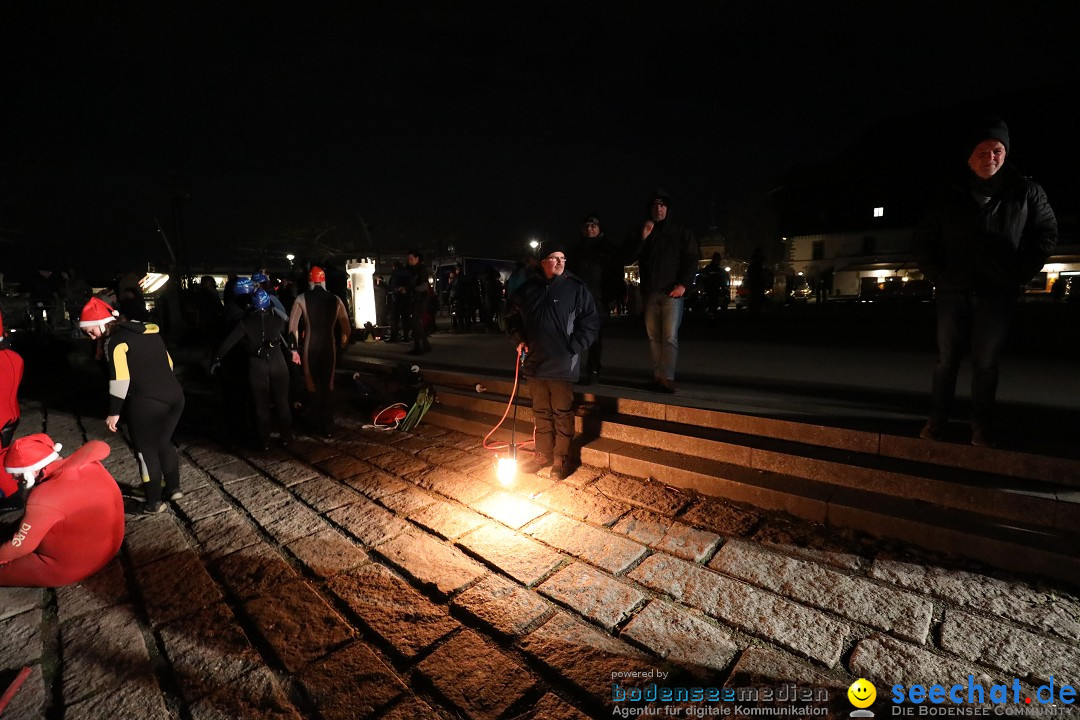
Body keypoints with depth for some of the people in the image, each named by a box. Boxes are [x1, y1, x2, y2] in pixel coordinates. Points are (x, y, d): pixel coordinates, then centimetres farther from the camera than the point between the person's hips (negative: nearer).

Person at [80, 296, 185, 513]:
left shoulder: (114, 341, -6)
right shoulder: (149, 330, 16)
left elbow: (120, 379, -13)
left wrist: (114, 412, -8)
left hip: (146, 403, -7)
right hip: (175, 395, 8)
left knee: (147, 450, 9)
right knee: (164, 443, 24)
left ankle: (154, 503, 19)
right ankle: (174, 488, 32)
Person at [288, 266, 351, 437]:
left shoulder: (302, 299, -2)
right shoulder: (335, 299, 2)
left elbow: (293, 325, -8)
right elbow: (345, 327, 4)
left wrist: (294, 348, -3)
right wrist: (343, 345, 16)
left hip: (309, 347, -1)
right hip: (329, 347, 1)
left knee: (313, 386, 14)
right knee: (328, 386, 13)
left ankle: (318, 425, 20)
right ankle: (328, 428, 13)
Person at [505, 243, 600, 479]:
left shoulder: (576, 288, -4)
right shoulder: (528, 289, 6)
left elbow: (591, 322, -4)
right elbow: (511, 315, 20)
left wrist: (573, 347, -11)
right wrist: (519, 339, 7)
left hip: (563, 366, -4)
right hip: (534, 363, 4)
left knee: (562, 413, 5)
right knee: (541, 412, 16)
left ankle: (561, 459, 20)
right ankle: (543, 454, 31)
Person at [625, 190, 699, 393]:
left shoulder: (681, 232, 8)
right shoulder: (643, 232, 17)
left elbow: (692, 259, 2)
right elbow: (631, 257, 7)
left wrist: (683, 284, -11)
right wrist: (643, 238, -6)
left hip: (671, 292, -4)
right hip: (649, 292, 4)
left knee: (670, 337, -12)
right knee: (653, 336, 4)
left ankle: (668, 378, -13)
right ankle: (657, 376, 9)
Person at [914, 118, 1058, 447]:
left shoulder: (1026, 193, 6)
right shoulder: (949, 197, 6)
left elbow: (1047, 234, 11)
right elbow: (924, 239, 12)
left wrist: (1020, 275, 2)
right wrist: (935, 275, 4)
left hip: (997, 294, 0)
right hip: (953, 292, 0)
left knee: (986, 361, 3)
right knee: (947, 358, 3)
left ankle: (981, 424, 14)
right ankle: (937, 418, 12)